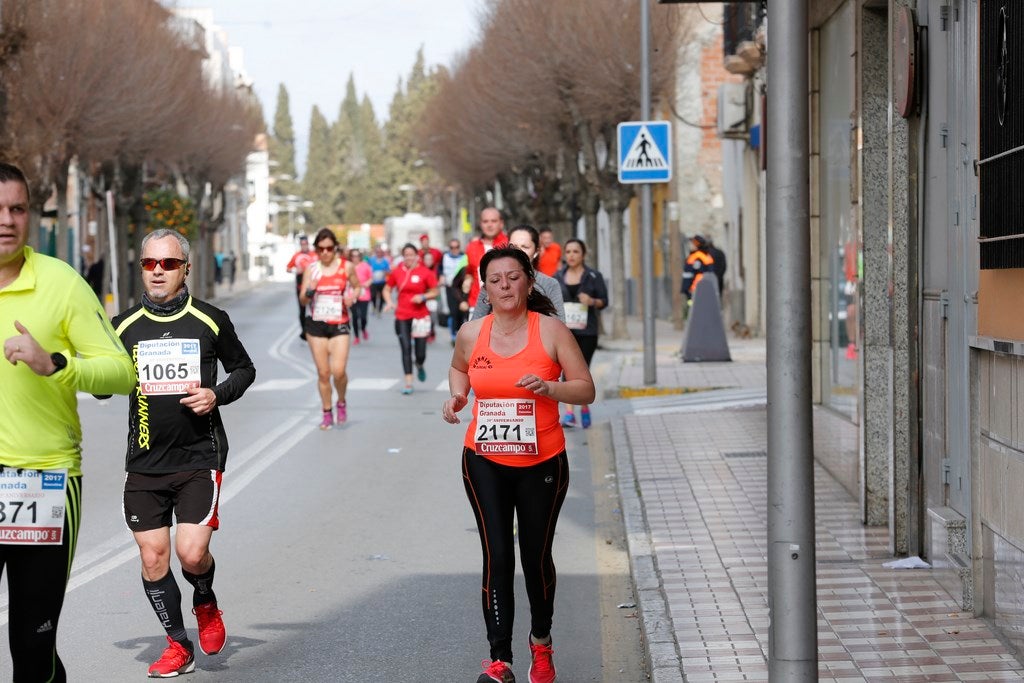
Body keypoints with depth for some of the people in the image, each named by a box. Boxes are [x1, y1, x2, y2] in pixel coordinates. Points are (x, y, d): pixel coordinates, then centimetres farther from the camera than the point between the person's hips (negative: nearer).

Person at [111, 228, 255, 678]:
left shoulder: (210, 321, 0)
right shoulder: (124, 326, 4)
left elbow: (244, 369, 13)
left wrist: (217, 395, -7)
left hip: (199, 457, -2)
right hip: (145, 461, 3)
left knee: (192, 553, -13)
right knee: (152, 556, 2)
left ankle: (205, 604, 22)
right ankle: (178, 646, 19)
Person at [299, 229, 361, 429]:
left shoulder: (346, 267, -1)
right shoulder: (311, 268, 1)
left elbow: (357, 287, 15)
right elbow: (303, 300, 3)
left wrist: (352, 297, -7)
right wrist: (309, 291, -20)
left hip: (339, 325, -1)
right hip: (316, 324, 1)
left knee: (338, 371, -13)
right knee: (323, 372, 3)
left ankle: (341, 403, 16)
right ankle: (327, 412, 19)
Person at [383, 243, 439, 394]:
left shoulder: (425, 272, -3)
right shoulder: (397, 272, 4)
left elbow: (434, 292, 2)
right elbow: (387, 289, 15)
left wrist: (423, 297, -15)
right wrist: (389, 302, -2)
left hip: (420, 316, -1)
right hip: (402, 317, 1)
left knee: (420, 353, -1)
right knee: (406, 349, -3)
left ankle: (419, 366, 36)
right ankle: (408, 383, 2)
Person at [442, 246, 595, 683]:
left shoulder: (551, 330, -9)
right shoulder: (471, 333, -1)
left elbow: (586, 389, -6)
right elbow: (458, 368, 22)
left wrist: (548, 387, -25)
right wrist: (457, 396, 1)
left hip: (541, 463, -1)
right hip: (485, 462, 1)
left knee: (536, 556, 11)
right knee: (497, 558, -7)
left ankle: (541, 641, 37)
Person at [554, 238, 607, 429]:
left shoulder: (594, 276, 2)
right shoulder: (558, 277, 9)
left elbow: (604, 300, 2)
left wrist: (592, 301, -18)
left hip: (586, 330, -1)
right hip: (564, 329, 1)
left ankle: (584, 406, 26)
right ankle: (569, 412, -14)